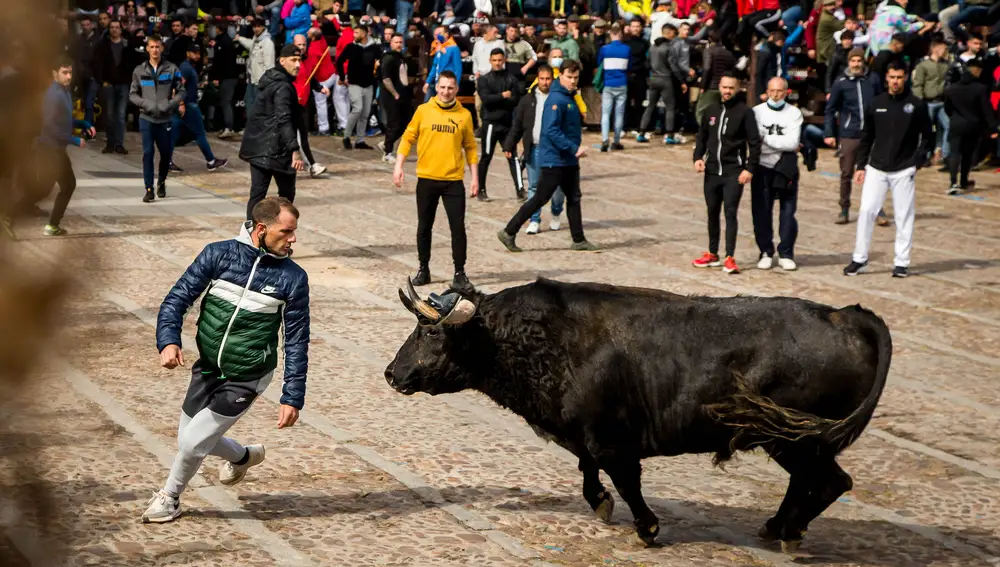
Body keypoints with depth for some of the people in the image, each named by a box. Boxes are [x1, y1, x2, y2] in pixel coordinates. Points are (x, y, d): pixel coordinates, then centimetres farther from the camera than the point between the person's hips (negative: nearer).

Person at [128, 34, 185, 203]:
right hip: (146, 118, 0)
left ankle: (161, 182, 32)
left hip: (165, 118, 0)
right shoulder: (139, 70, 4)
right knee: (148, 153, -6)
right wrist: (145, 103, -11)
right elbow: (132, 94, 7)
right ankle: (149, 189, -1)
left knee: (166, 153, 7)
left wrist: (171, 104, -14)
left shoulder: (172, 69, 0)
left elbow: (180, 91, 3)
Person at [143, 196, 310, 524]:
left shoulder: (292, 278, -10)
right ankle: (242, 456, 44)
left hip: (246, 380, -3)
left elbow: (296, 341, -5)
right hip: (206, 370, 3)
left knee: (193, 443, -8)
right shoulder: (219, 254, -9)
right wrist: (169, 341, -25)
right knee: (188, 438, 14)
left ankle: (169, 498, 22)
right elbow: (178, 299, -7)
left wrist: (293, 398, -8)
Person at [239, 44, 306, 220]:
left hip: (257, 145, 9)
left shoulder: (272, 80, 14)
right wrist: (294, 151, -35)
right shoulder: (283, 87, -16)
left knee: (257, 192, 4)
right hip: (275, 149, -8)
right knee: (287, 193, 5)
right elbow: (284, 120, -28)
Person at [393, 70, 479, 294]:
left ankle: (460, 275, 1)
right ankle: (423, 269, 23)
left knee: (458, 228, -4)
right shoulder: (423, 110, 1)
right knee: (424, 227, 10)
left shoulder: (464, 115, 2)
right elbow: (408, 138, 5)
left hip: (453, 181, -1)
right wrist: (399, 165, -5)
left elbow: (470, 147, 8)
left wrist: (475, 177, 4)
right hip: (426, 179, 1)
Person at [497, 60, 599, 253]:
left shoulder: (570, 97, 12)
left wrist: (577, 148, 7)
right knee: (540, 199, -4)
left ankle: (579, 240, 18)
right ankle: (509, 233, 3)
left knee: (574, 199, 12)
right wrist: (574, 148, -26)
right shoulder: (556, 99, -18)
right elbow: (551, 131, -25)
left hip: (569, 160, 9)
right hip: (554, 160, -9)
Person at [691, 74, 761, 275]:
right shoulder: (711, 111, 9)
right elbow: (702, 137, 17)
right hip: (712, 171, 5)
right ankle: (712, 254, 23)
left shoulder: (744, 112, -6)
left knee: (731, 213, -10)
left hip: (734, 173, -5)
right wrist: (698, 157, 1)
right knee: (712, 213, 12)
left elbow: (754, 142, -6)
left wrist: (750, 168, -13)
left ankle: (730, 258, -9)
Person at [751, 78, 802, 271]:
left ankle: (786, 254, 10)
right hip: (762, 168, 0)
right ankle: (766, 253, 14)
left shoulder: (794, 113, 2)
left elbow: (792, 143, -10)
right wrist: (783, 144, -9)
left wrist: (766, 138, -9)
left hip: (785, 169, 0)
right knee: (761, 212, 2)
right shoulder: (757, 111, 2)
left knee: (788, 212, 0)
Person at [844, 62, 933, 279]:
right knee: (866, 211, -3)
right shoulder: (876, 104, 5)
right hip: (876, 169, 2)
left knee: (904, 216, 2)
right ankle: (859, 259, 5)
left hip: (904, 171, -2)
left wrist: (918, 162, -7)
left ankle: (902, 263, 9)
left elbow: (928, 137, 3)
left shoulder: (916, 105, -2)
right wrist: (861, 166, 7)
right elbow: (866, 138, 11)